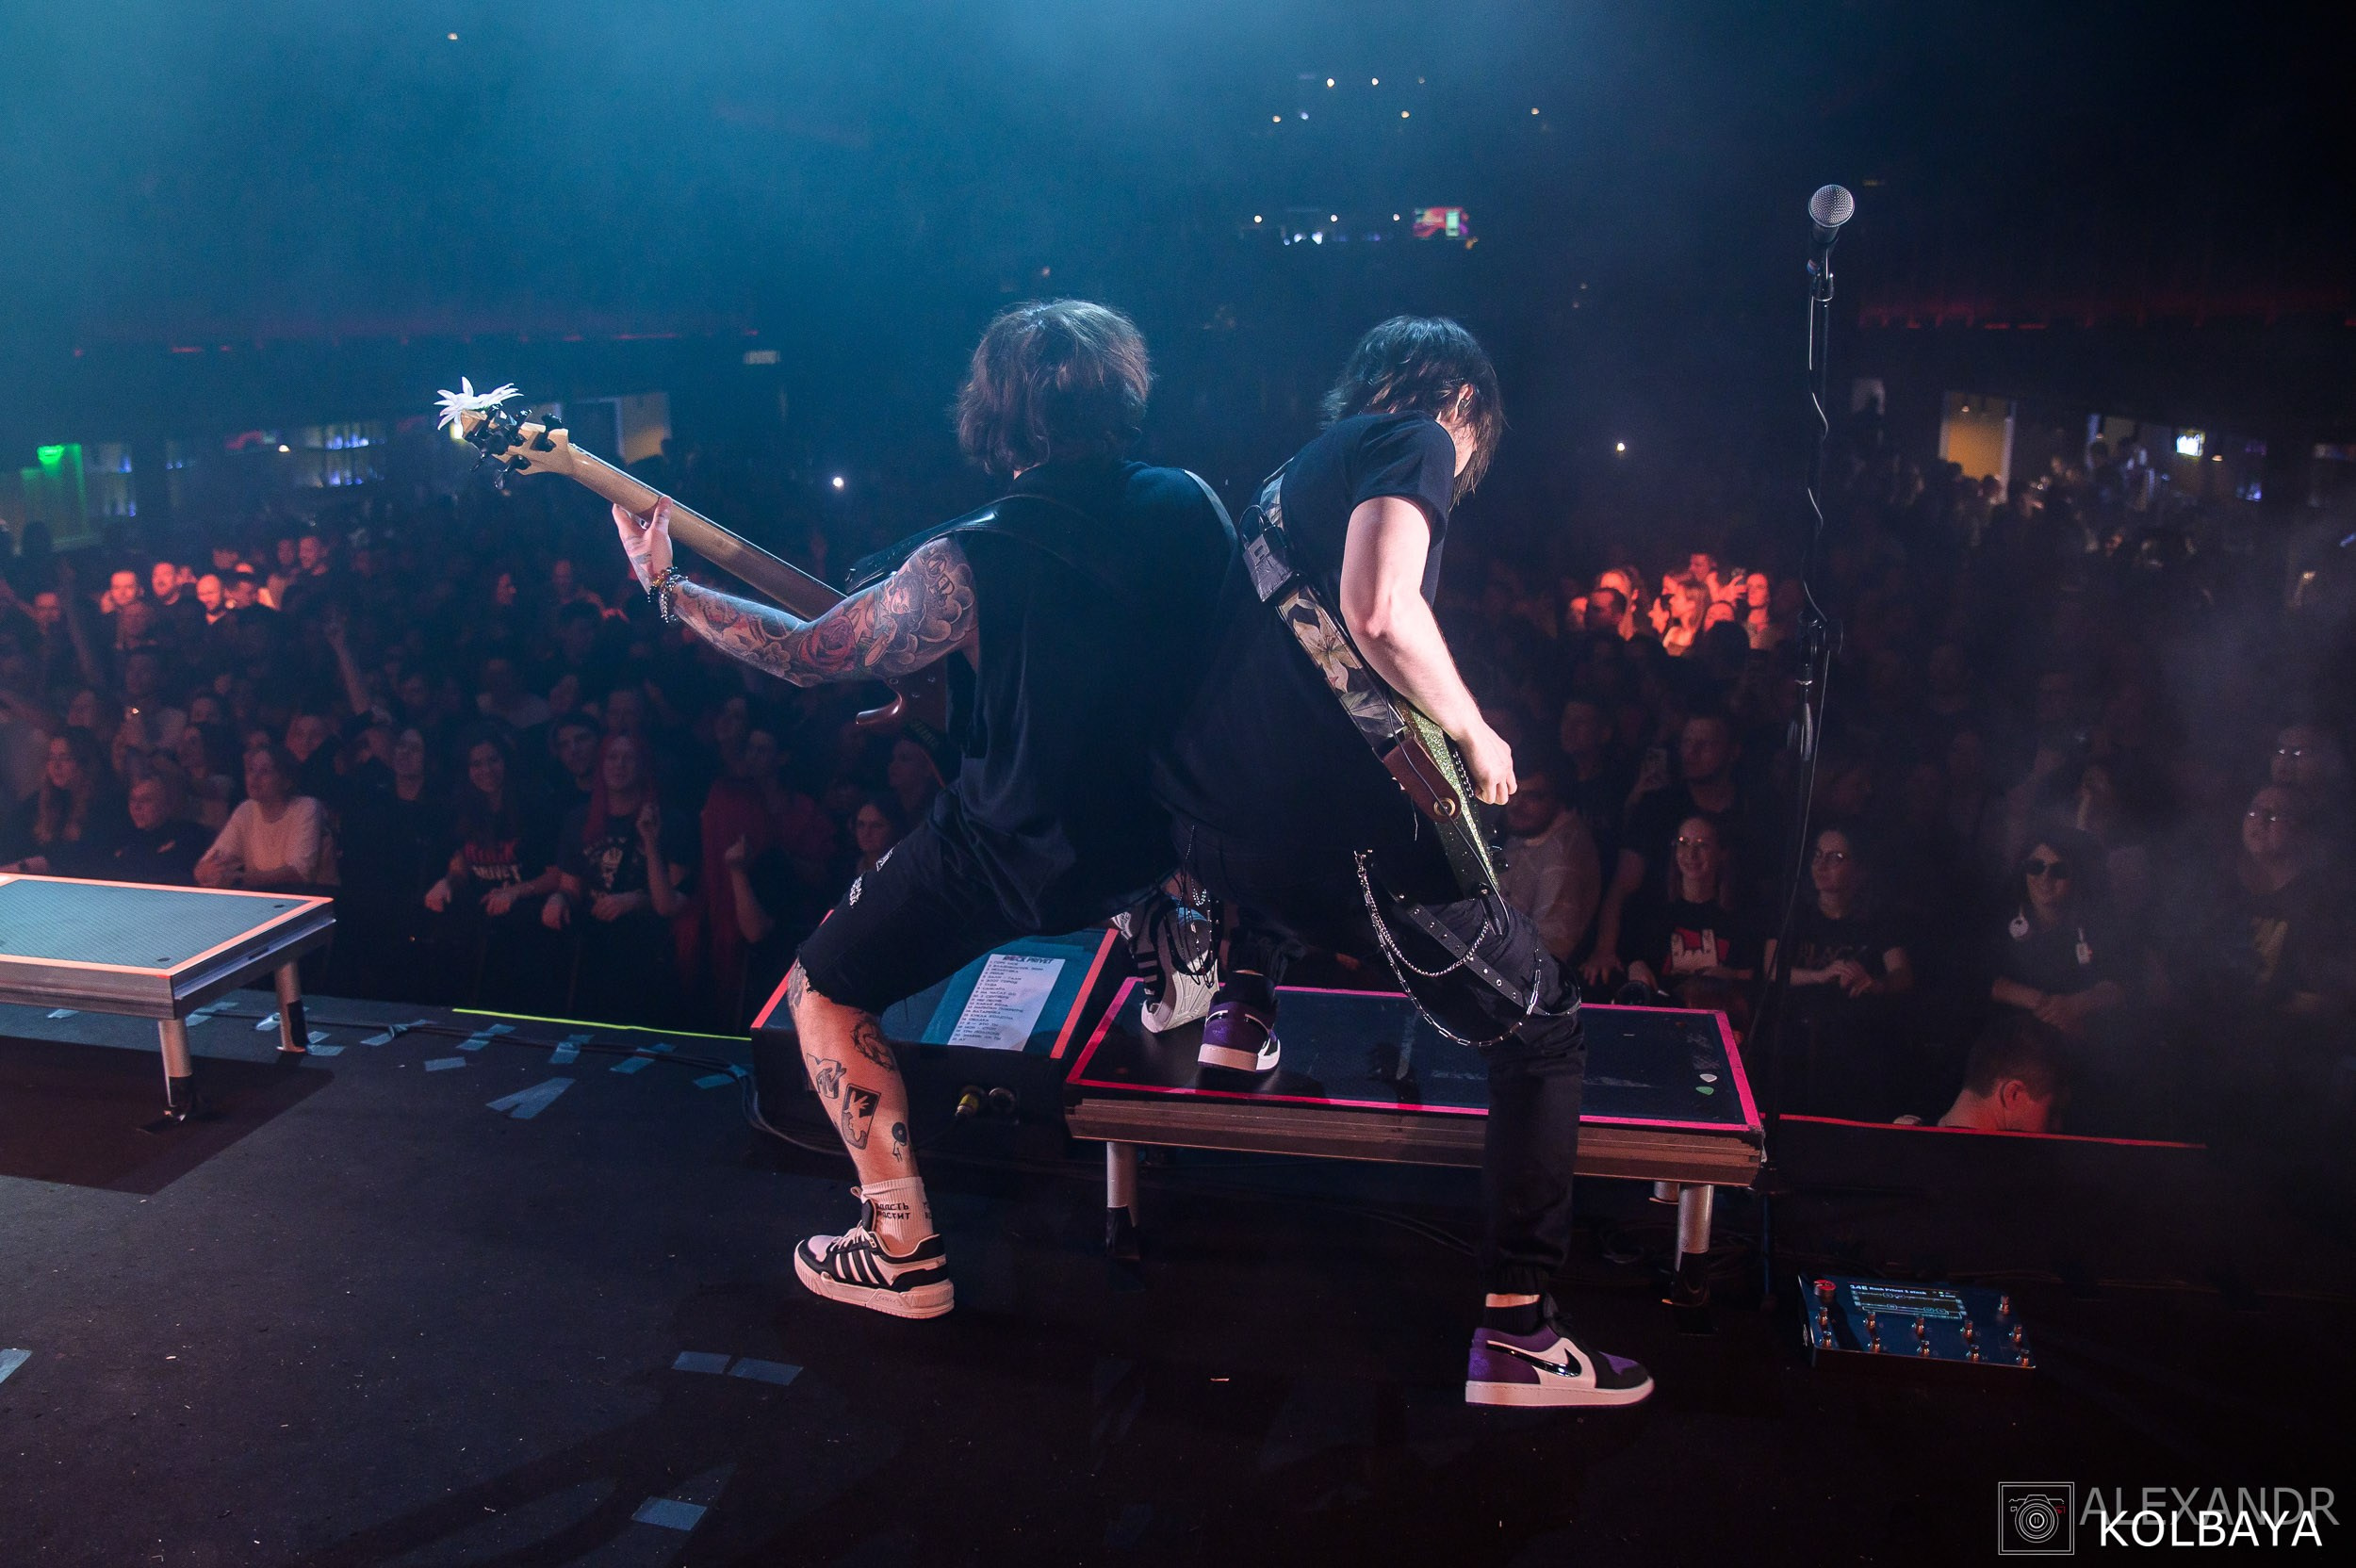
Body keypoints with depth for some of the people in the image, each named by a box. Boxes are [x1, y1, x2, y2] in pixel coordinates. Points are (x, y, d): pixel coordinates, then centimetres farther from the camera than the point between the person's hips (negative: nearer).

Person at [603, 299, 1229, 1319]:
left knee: (823, 989, 13)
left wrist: (665, 586, 1)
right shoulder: (1190, 504, -8)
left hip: (1019, 859, -5)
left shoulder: (970, 564, -22)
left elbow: (807, 654, -12)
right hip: (1170, 820, 6)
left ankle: (903, 1253, 13)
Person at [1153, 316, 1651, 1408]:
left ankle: (1243, 993, 28)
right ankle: (1516, 1333, 5)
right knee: (1542, 1030, 7)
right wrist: (1474, 732, -6)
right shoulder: (1415, 439, -1)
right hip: (1335, 821, -8)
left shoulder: (1295, 472, 25)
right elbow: (1380, 612, -21)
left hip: (1210, 825, 8)